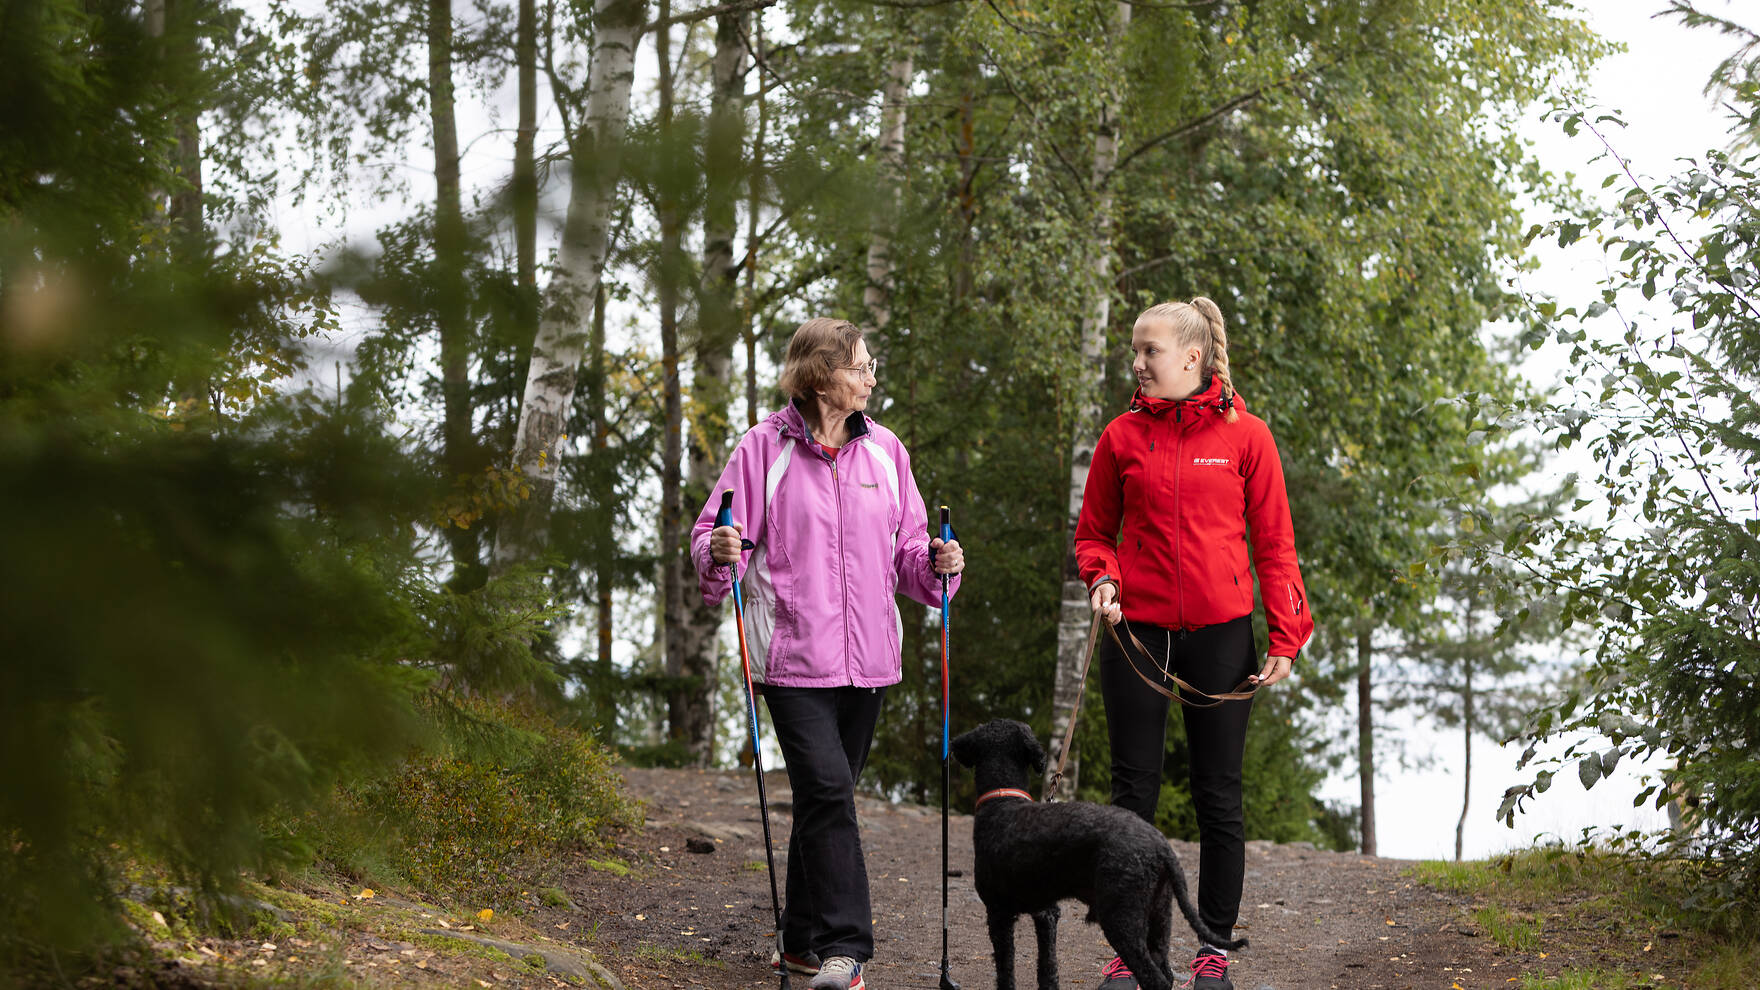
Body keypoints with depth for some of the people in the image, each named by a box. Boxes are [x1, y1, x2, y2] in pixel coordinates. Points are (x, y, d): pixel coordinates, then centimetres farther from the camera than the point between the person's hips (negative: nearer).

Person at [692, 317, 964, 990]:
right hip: (794, 655, -5)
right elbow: (716, 537, -1)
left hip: (867, 657, 5)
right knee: (827, 789, -15)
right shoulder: (766, 447, -4)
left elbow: (906, 544, 14)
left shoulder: (884, 450, 10)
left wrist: (935, 563, -6)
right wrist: (720, 552, -23)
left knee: (825, 796, 12)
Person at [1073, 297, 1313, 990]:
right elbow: (1093, 531, 13)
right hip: (1138, 629, 1)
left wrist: (1285, 640, -4)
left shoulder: (1245, 435, 0)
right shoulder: (1122, 436, 4)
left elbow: (1274, 542, 2)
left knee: (1219, 797, 5)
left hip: (1221, 634, -1)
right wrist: (1102, 578, -8)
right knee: (1133, 795, 3)